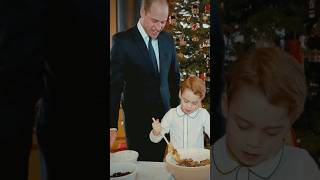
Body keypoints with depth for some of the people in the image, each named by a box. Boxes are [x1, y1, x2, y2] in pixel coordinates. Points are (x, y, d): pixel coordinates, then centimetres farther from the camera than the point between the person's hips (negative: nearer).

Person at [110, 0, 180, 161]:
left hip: (164, 115, 4)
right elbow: (115, 84, -12)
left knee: (158, 163, 11)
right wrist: (112, 125, -17)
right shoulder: (122, 40, -10)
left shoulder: (168, 40, 5)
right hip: (137, 117, -4)